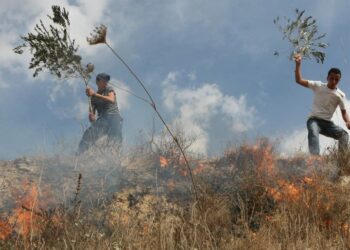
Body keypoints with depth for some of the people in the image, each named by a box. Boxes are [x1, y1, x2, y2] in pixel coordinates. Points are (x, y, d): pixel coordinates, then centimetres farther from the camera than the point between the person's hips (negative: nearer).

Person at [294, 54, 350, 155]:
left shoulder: (340, 95, 3)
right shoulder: (318, 86, -1)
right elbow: (299, 80, -5)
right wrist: (298, 64, -17)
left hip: (327, 123, 3)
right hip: (314, 119, -3)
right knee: (313, 133, -38)